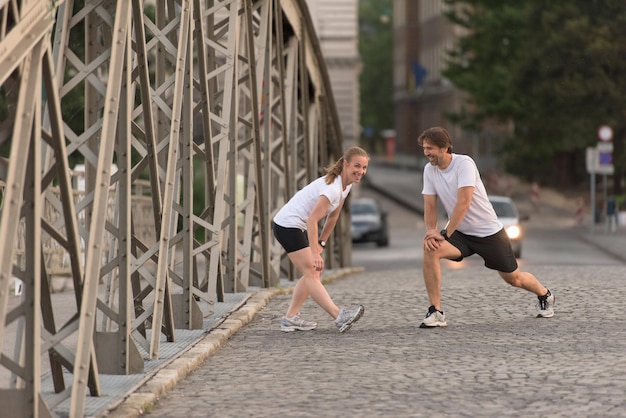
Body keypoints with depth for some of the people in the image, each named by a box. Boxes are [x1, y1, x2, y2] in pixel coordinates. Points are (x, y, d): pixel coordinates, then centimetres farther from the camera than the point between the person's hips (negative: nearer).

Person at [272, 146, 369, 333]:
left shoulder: (346, 184, 4)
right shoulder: (332, 188, -26)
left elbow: (333, 216, 13)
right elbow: (312, 220, -32)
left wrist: (321, 243, 11)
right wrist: (315, 253, -35)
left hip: (298, 227, 10)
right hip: (287, 225, -10)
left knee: (314, 272, 10)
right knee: (312, 272, -14)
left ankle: (290, 318, 14)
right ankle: (340, 317, -23)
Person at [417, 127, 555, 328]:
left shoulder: (464, 163, -22)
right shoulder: (429, 170, -3)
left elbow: (463, 203, -29)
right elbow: (430, 206, -1)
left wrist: (445, 234, -29)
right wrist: (431, 230, -20)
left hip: (489, 232, -4)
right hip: (460, 234, 4)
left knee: (513, 278, 9)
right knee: (430, 249, -26)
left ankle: (545, 295, 43)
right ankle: (436, 312, -23)